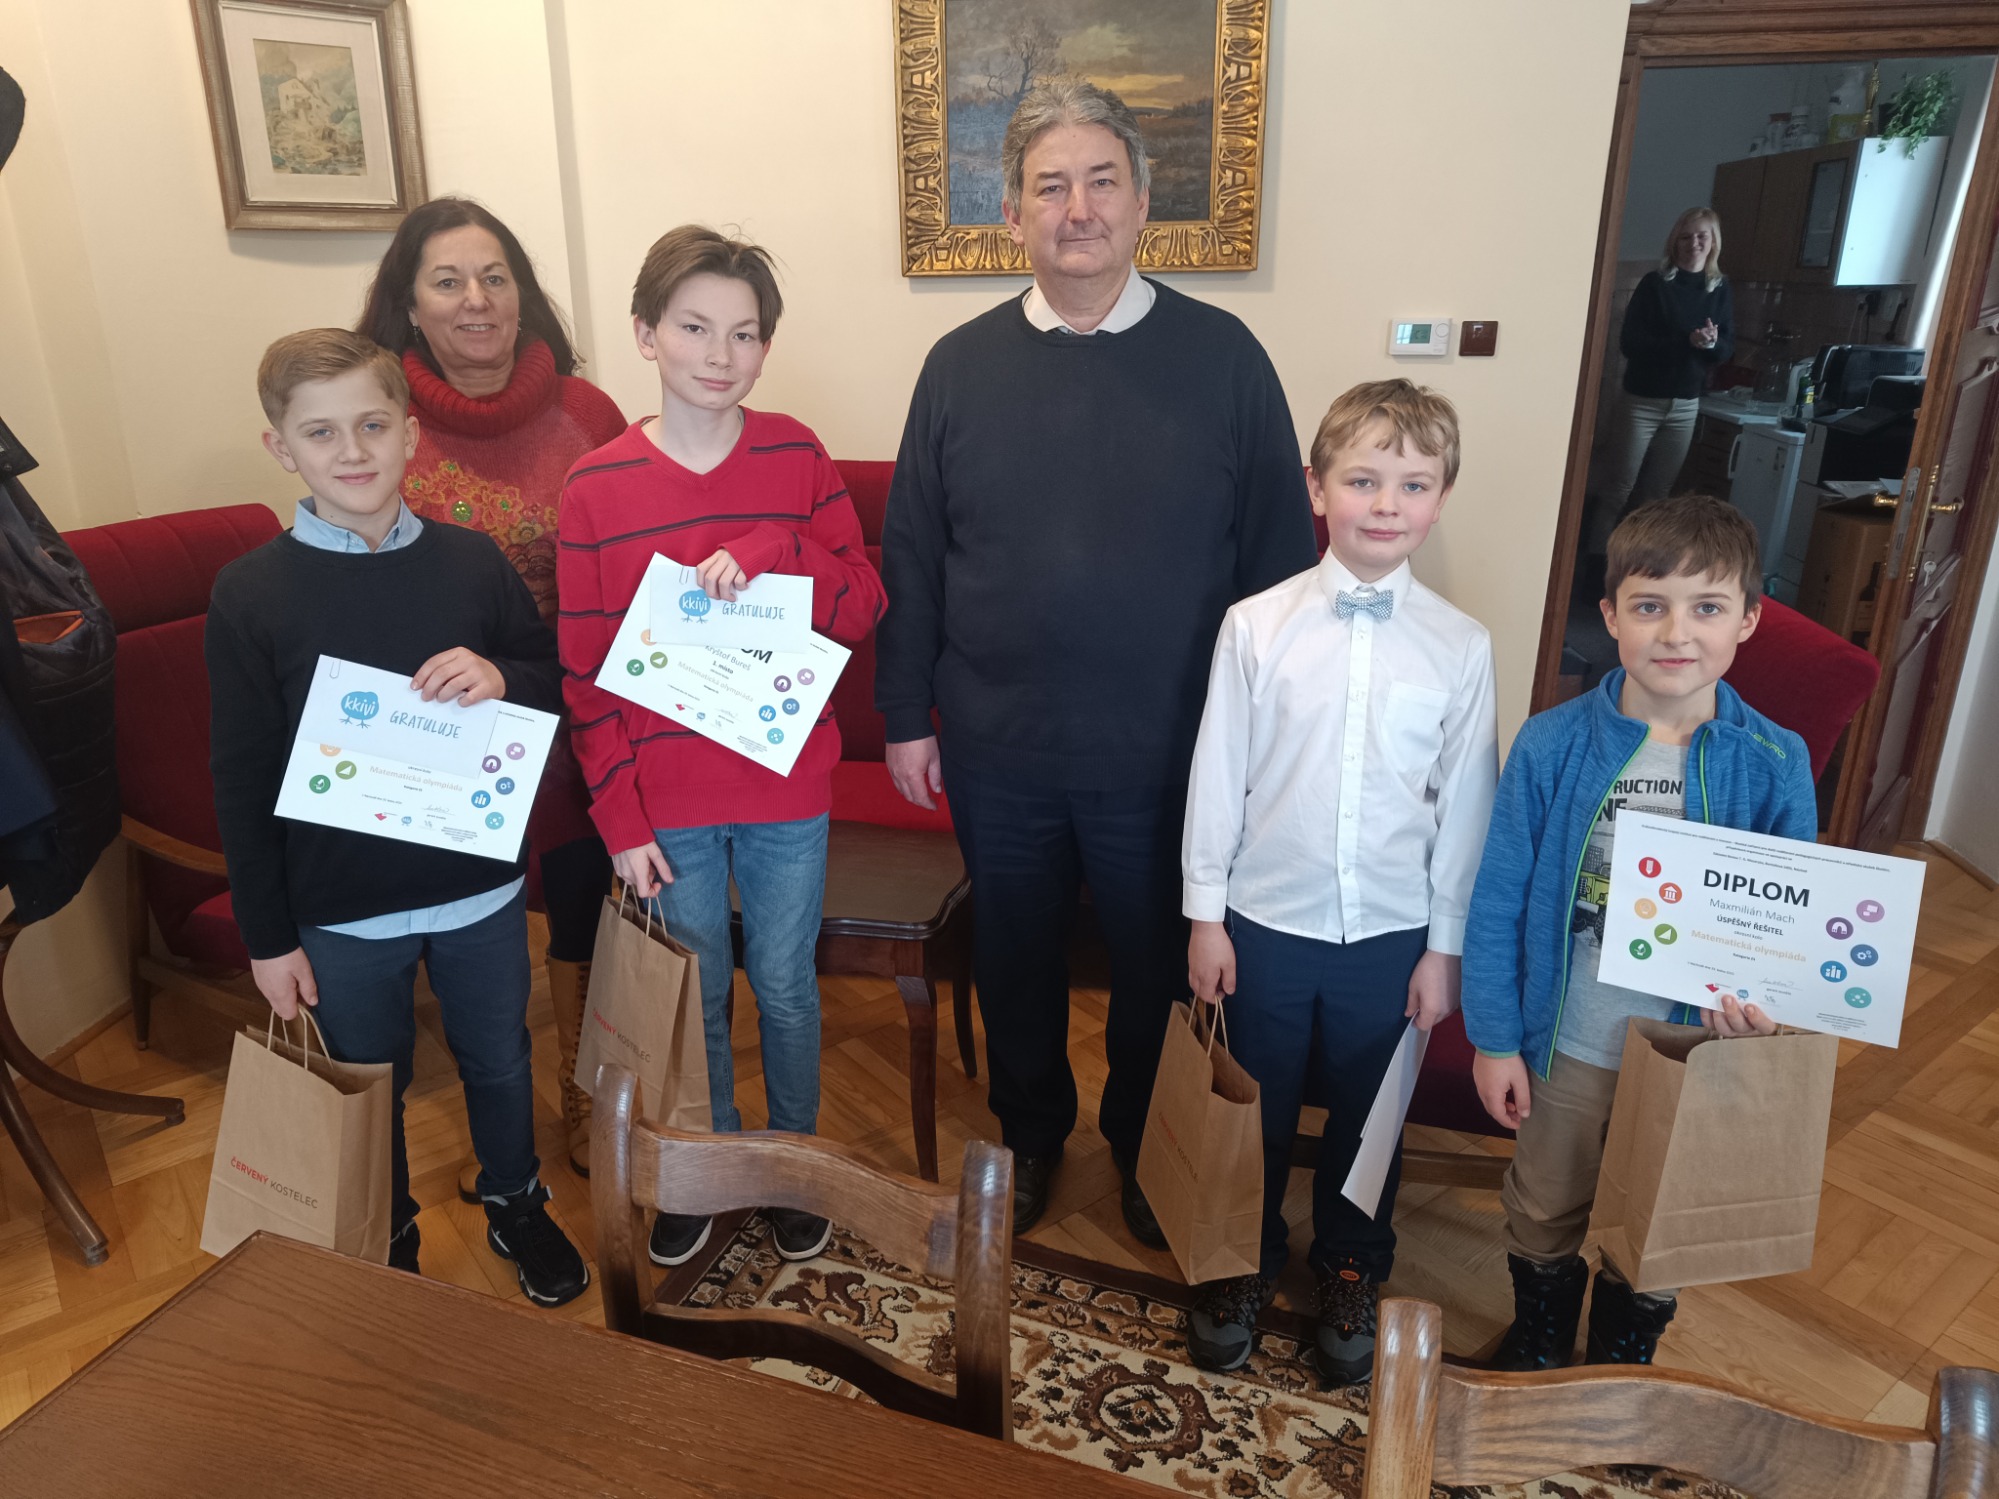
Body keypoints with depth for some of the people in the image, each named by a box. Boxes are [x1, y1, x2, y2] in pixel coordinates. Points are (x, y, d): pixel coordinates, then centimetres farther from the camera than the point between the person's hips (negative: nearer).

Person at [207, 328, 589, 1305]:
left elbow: (558, 688, 4)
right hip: (339, 909, -1)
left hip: (479, 888, 2)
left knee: (498, 1059, 20)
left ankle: (515, 1205, 46)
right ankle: (387, 1243, 43)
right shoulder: (249, 593, -9)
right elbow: (242, 777, -5)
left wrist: (501, 678, -20)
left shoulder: (471, 563, -4)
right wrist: (266, 934, -4)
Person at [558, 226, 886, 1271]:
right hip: (666, 804, 0)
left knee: (784, 988, 16)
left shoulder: (796, 456, -5)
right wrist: (620, 818, -7)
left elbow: (864, 605, -6)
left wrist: (767, 556, -24)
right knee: (693, 997, 17)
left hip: (786, 790, 0)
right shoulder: (596, 488, -7)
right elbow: (585, 671, -4)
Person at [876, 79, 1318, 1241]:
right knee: (1015, 957, 19)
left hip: (1168, 755, -1)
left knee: (1160, 961, 17)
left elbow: (1281, 557, -2)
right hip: (999, 753, 2)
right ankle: (1032, 1129, 46)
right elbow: (912, 557, 3)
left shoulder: (1223, 358, -5)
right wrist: (906, 716, 3)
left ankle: (1144, 1141, 44)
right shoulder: (962, 367, -1)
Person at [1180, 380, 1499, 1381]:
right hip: (1266, 922, -1)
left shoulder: (1461, 648, -6)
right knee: (1255, 1109, 17)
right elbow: (1218, 774, -4)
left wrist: (1445, 944, 2)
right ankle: (1247, 1260, 42)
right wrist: (1205, 914, -2)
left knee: (1369, 1115, 19)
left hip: (1393, 934, 1)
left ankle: (1352, 1270, 45)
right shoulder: (1256, 627, -9)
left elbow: (1465, 804, 0)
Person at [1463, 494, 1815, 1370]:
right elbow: (1499, 902, -10)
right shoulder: (1551, 745, -15)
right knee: (1544, 1218, 21)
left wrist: (1764, 1000, -24)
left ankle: (1623, 1371, 51)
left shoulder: (1774, 764, -12)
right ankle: (1536, 1349, 50)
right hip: (1567, 1044, 0)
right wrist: (1494, 1040, -8)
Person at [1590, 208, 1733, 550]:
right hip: (1641, 402, -4)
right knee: (1619, 491, -2)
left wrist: (1712, 343, -17)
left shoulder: (1721, 291, 6)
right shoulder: (1655, 284, -6)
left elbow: (1727, 350, 7)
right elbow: (1629, 342, -13)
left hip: (1685, 407, 4)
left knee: (1655, 495, 8)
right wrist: (1686, 341, -23)